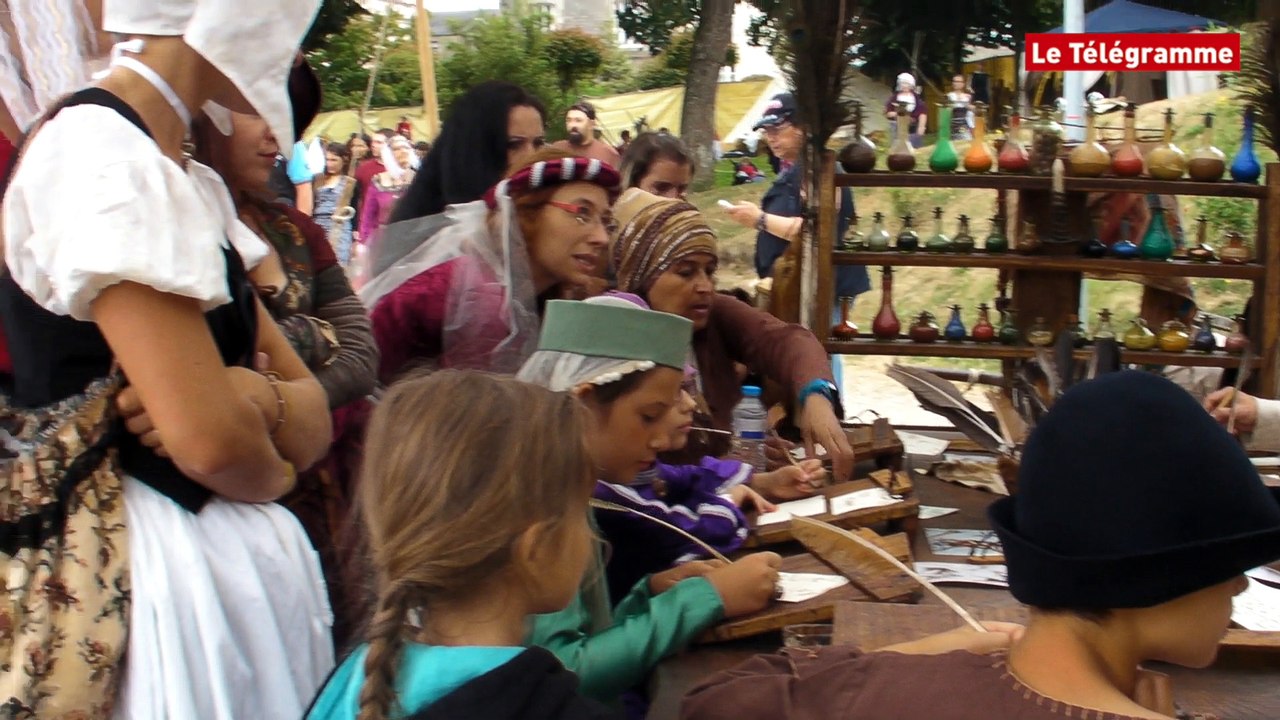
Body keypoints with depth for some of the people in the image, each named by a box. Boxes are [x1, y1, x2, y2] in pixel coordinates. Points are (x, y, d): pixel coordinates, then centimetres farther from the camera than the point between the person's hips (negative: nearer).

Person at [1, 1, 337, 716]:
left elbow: (313, 417, 6)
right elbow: (210, 441, -26)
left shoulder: (195, 182, 11)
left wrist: (258, 398, -16)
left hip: (242, 561, 9)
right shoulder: (98, 152, -17)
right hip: (172, 571, -9)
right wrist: (273, 475, -4)